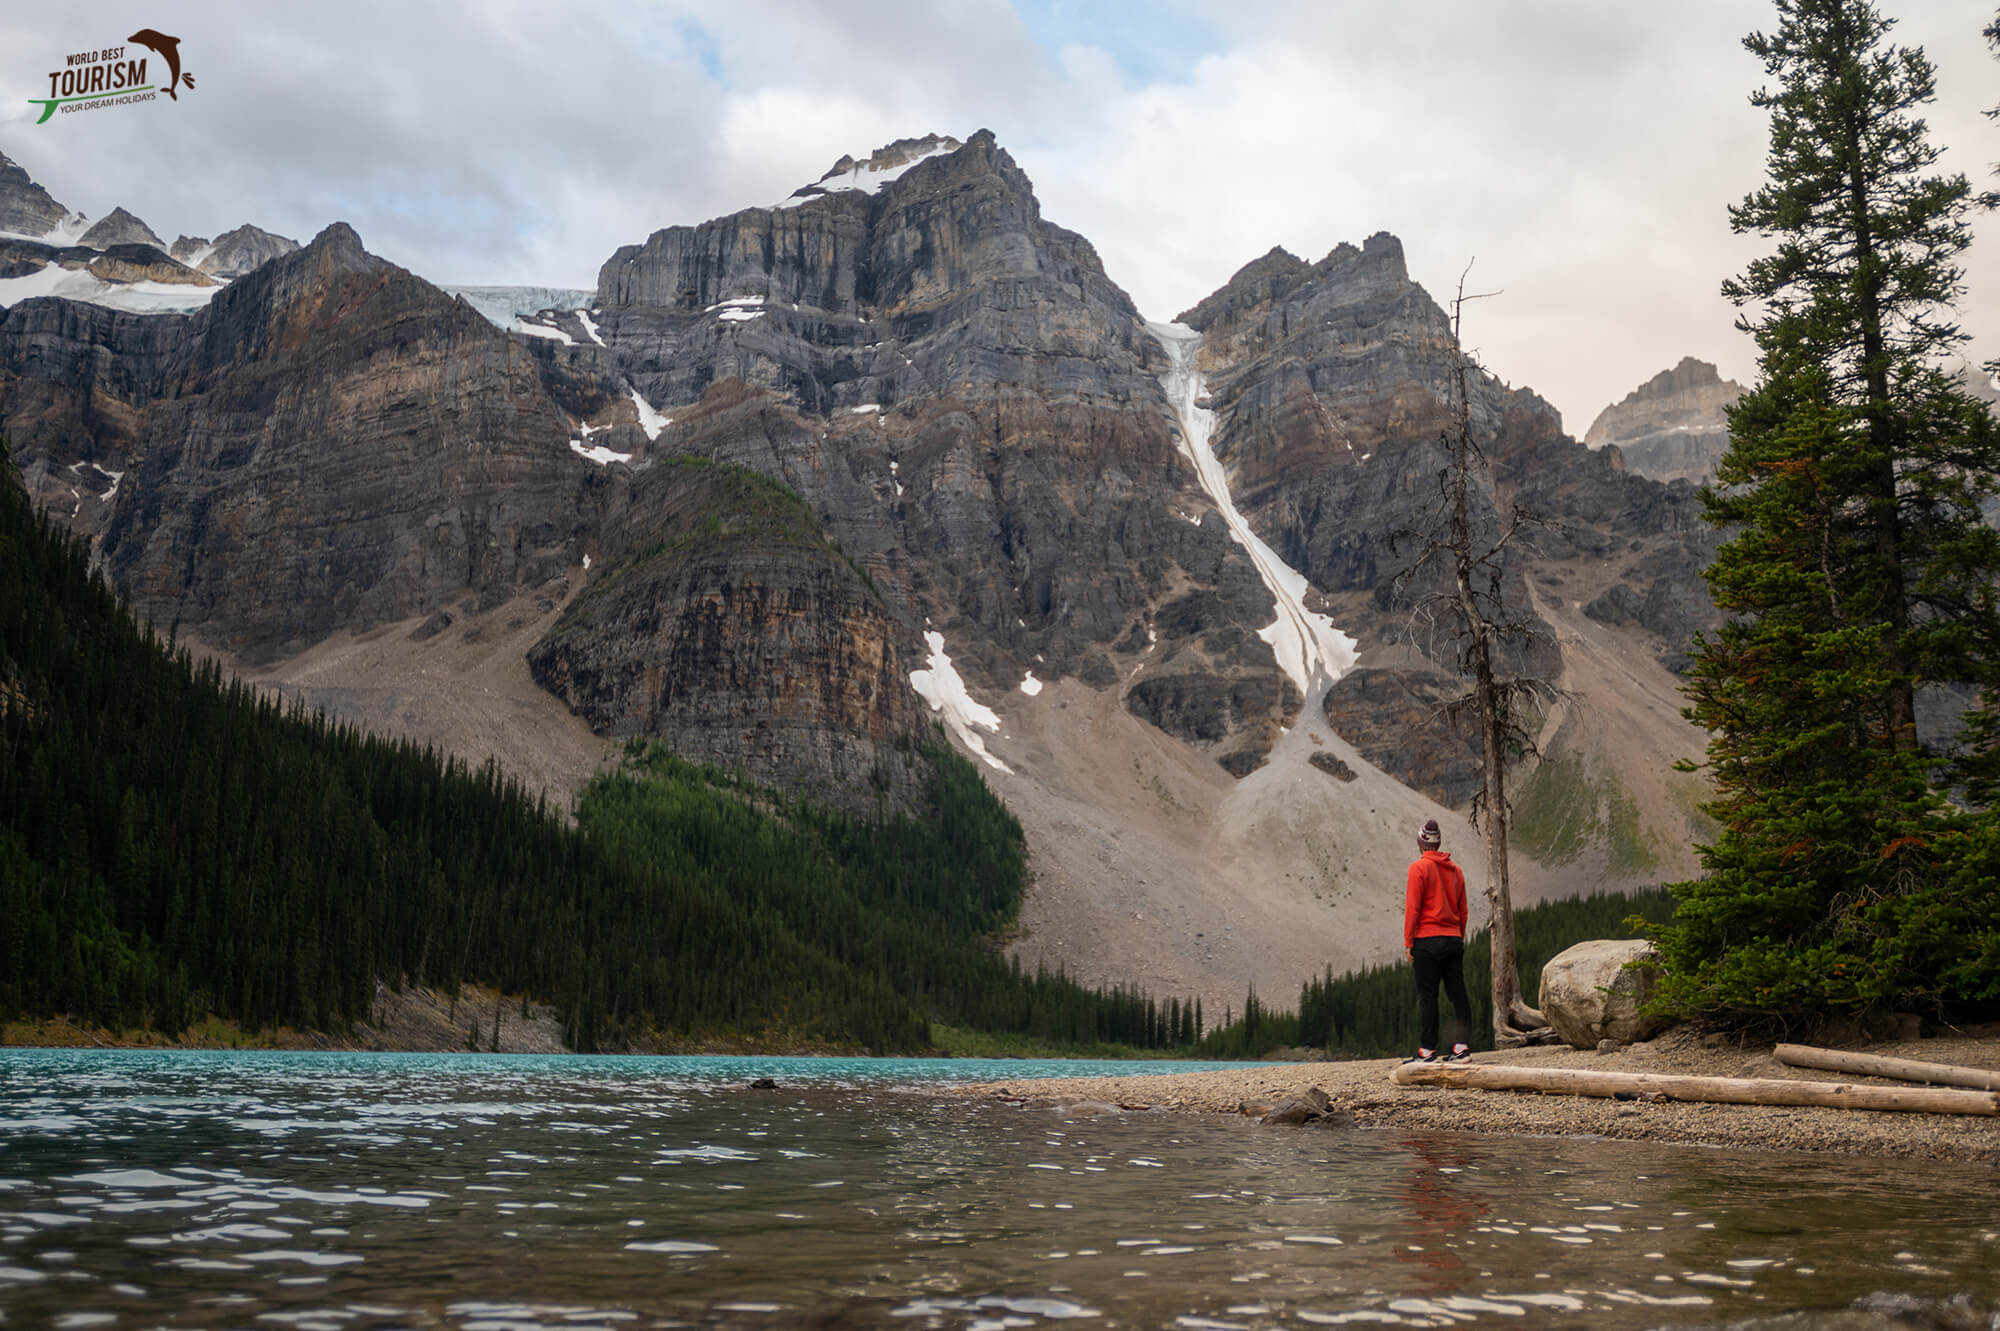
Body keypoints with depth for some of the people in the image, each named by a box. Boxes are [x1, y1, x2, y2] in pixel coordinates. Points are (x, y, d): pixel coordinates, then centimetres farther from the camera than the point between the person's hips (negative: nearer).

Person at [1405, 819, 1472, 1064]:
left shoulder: (1419, 867, -6)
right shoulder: (1456, 870, 12)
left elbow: (1412, 907, -10)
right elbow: (1463, 910, 14)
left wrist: (1408, 941, -7)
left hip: (1427, 940, -6)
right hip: (1454, 940, 6)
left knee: (1427, 996, -4)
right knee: (1457, 994, 6)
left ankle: (1428, 1051, -4)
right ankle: (1462, 1047, 5)